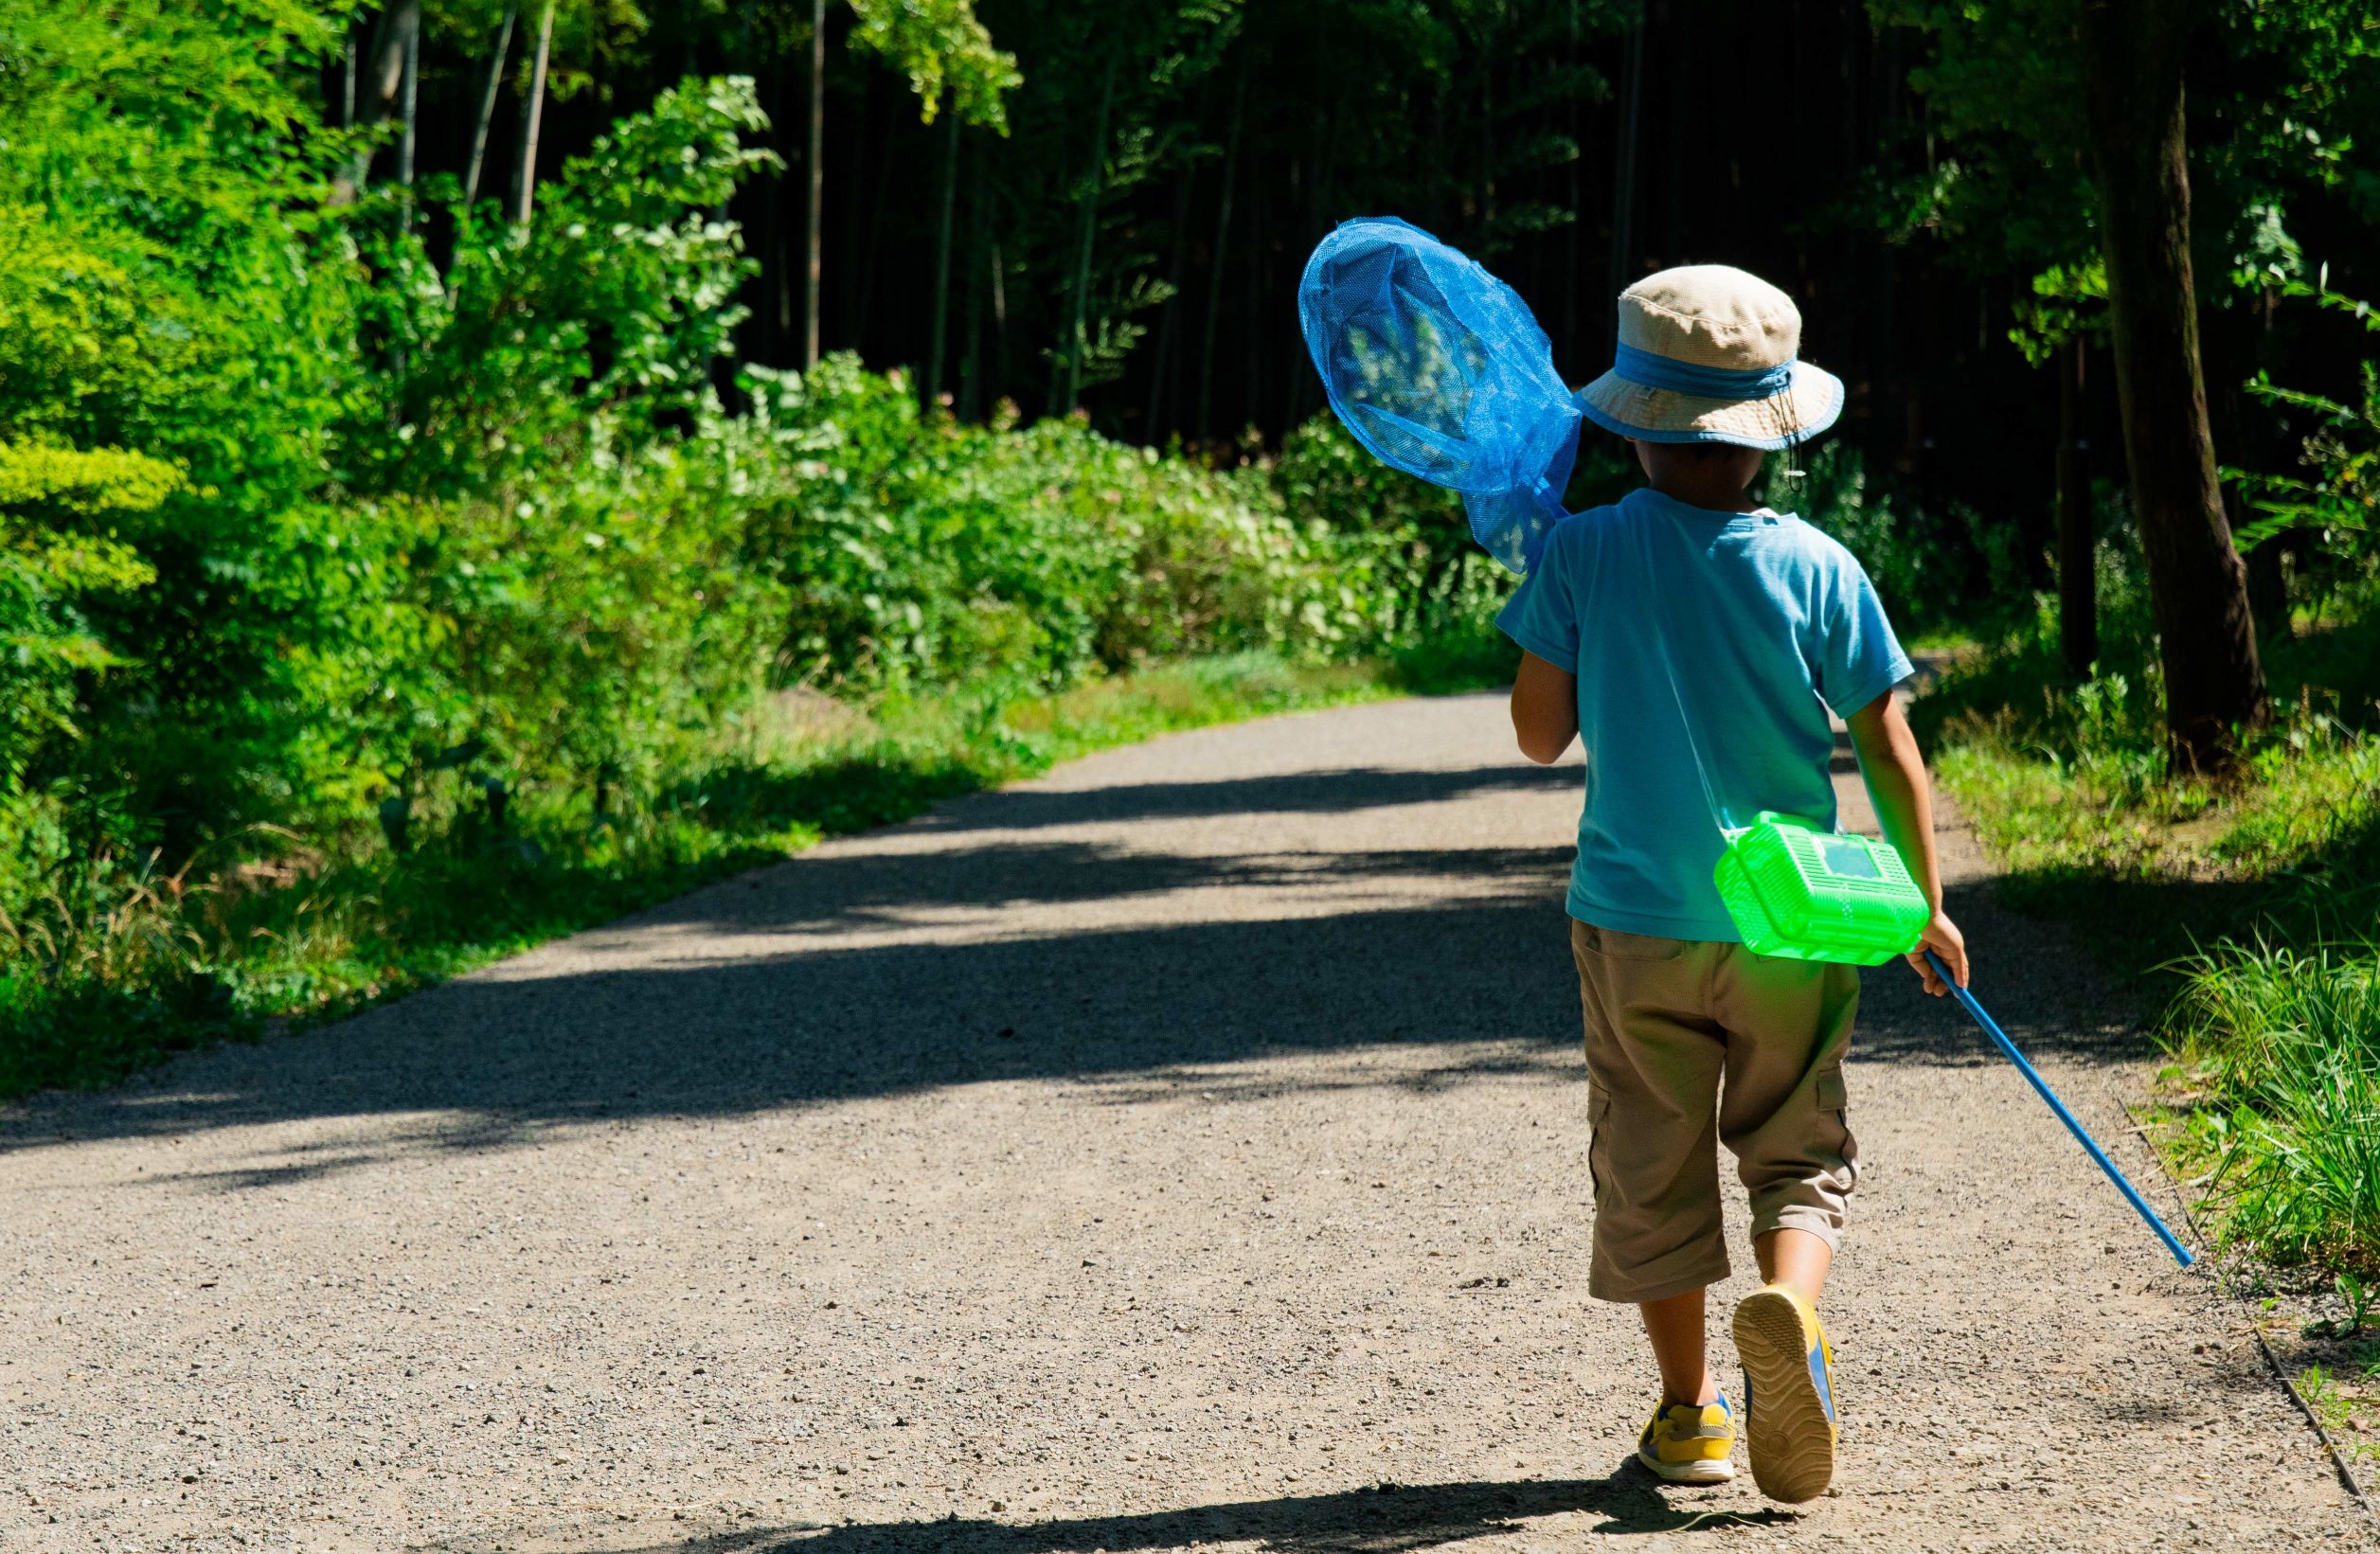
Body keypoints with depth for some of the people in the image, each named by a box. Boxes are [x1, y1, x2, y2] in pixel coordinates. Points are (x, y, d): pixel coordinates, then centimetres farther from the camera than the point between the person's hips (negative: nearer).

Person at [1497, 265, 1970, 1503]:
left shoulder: (1582, 554, -9)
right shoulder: (1816, 568, -7)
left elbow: (1539, 734, -3)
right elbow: (1889, 754, -3)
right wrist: (1925, 902, 9)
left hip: (1633, 923, 0)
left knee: (1652, 1168, 12)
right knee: (1799, 1153, 12)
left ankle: (1689, 1412, 16)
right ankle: (1787, 1307, -18)